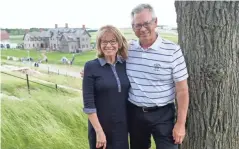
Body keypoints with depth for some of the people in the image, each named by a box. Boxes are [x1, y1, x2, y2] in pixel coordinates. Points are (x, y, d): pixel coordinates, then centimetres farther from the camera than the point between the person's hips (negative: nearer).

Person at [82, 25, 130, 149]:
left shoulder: (125, 65, 1)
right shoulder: (91, 67, -10)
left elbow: (129, 94, 7)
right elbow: (88, 104, -12)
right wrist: (99, 131, -13)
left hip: (122, 127, 3)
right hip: (100, 127, -3)